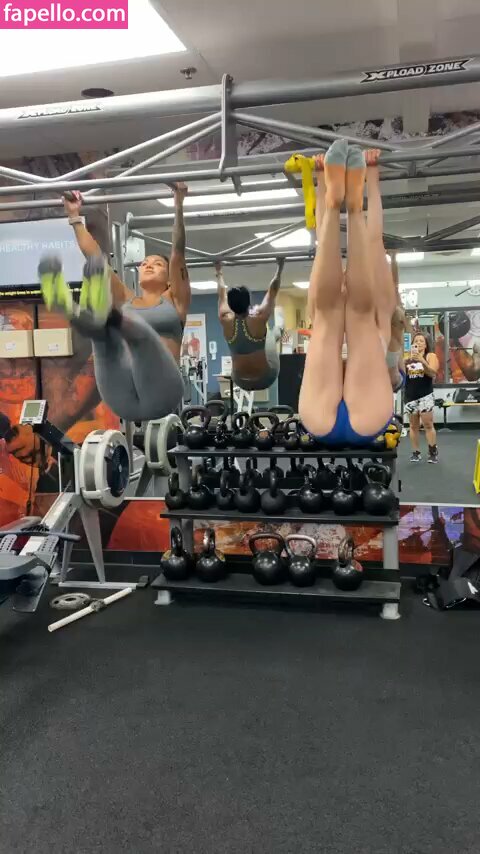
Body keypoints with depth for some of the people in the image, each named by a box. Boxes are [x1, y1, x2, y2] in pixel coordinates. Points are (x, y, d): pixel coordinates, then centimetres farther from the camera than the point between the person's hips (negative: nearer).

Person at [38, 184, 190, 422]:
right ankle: (71, 310, -60)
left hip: (159, 392, -3)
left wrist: (178, 206, 0)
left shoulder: (174, 300, 21)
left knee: (138, 327, -33)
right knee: (103, 327, -25)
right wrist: (74, 217, 28)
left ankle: (104, 312, -68)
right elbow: (95, 258, 27)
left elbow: (178, 253, 8)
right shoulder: (126, 301, 29)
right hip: (123, 399, 3)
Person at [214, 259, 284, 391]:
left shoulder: (226, 320, -15)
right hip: (265, 378, -3)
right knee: (274, 333, 24)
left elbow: (222, 294, 4)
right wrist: (280, 267, 5)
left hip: (242, 382, 3)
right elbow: (273, 291, -9)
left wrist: (219, 272, 21)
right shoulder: (259, 318, -23)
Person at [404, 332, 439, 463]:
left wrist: (422, 361, -25)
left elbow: (433, 373, -12)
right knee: (414, 426, 7)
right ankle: (416, 453, 12)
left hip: (425, 395, -3)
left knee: (428, 424, -5)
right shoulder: (407, 358, 9)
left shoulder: (430, 356, 3)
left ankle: (433, 452, 2)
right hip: (410, 396, 3)